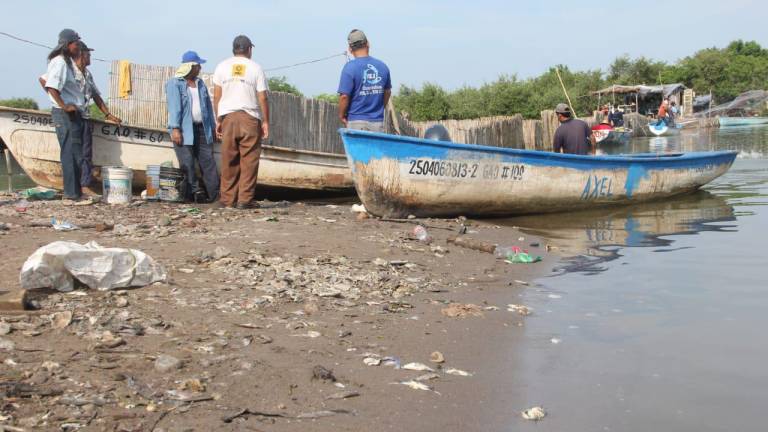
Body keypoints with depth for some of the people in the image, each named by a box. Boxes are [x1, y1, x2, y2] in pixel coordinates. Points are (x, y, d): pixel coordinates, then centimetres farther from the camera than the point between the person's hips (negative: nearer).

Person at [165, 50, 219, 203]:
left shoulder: (200, 83, 19)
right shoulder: (174, 83, -1)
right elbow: (174, 107, -11)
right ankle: (194, 192, -4)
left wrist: (213, 127, 17)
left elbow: (208, 106, 21)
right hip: (184, 130, -6)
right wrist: (175, 128, -19)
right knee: (188, 165, -5)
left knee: (208, 161, 1)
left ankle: (214, 194, 0)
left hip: (202, 129, 6)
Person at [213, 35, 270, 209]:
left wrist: (218, 120, 12)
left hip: (227, 117, 3)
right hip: (250, 117, -3)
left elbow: (216, 97, 7)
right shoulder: (255, 68, 3)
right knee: (249, 160, -1)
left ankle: (227, 199, 7)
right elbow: (263, 98, -1)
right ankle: (245, 199, -4)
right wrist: (266, 122, 5)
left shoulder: (222, 66, 9)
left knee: (228, 161, 6)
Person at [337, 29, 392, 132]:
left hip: (357, 121, -4)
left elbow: (344, 96, -14)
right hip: (378, 122, 4)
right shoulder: (383, 66, 4)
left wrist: (341, 116, 1)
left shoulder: (349, 67, -11)